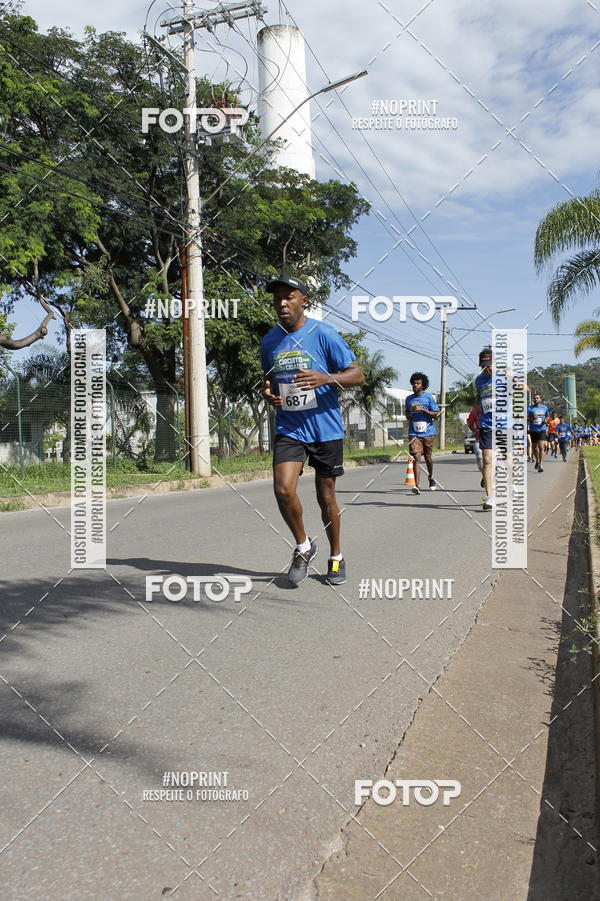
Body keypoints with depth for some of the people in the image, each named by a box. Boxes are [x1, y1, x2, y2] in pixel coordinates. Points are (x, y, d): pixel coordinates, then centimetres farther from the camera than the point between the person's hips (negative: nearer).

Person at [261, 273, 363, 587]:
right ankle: (303, 547, 9)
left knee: (326, 496, 8)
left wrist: (326, 378, -25)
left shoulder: (323, 334, -8)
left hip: (326, 428, -2)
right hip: (289, 428, 3)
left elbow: (356, 373, -6)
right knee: (283, 489, -17)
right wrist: (268, 392, -1)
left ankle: (336, 557, 30)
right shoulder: (269, 341, 7)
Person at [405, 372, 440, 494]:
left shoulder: (429, 397, -1)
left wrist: (422, 409, -16)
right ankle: (416, 486, -18)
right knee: (417, 458, -12)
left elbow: (436, 415, -5)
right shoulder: (409, 399, 11)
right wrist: (409, 416, 2)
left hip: (428, 432, -1)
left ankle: (431, 478, 39)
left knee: (428, 457, 12)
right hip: (414, 433, 1)